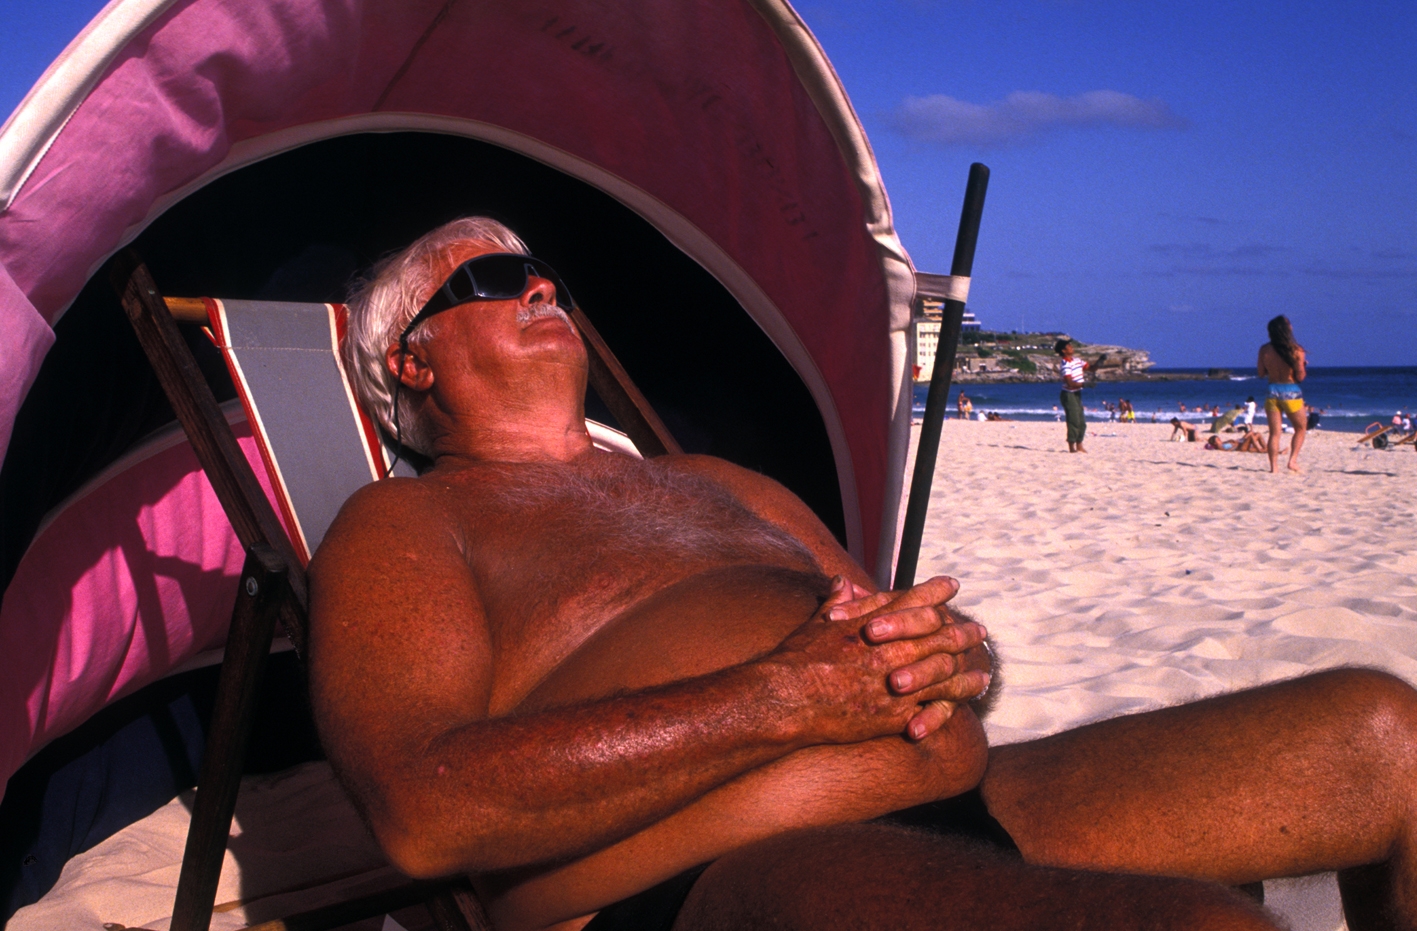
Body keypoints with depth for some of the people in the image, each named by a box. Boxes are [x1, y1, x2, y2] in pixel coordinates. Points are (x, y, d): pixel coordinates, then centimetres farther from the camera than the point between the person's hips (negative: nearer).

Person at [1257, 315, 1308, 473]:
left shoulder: (1264, 350, -5)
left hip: (1272, 391, 2)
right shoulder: (1296, 350, -12)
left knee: (1274, 432, 6)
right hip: (1291, 392, -2)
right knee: (1300, 428, 16)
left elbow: (1261, 372, 4)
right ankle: (1293, 460, 4)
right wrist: (1304, 365, 10)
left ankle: (1274, 466, 1)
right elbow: (1300, 376, -9)